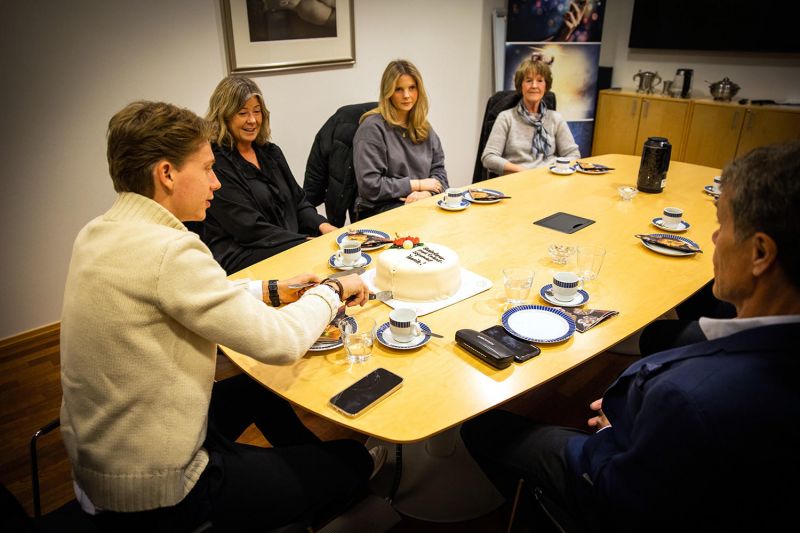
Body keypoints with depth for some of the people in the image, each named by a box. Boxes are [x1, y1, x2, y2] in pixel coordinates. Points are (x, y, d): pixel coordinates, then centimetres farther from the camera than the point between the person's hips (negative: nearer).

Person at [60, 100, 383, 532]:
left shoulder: (99, 233, 0)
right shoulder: (168, 250, -29)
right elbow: (279, 343, -26)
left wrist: (271, 291, 4)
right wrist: (332, 290, -9)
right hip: (154, 496, -9)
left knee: (255, 387, 27)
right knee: (350, 462, 2)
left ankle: (314, 465, 43)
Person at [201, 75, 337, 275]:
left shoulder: (270, 152, 17)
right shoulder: (214, 163, -8)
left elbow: (298, 201, 17)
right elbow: (248, 228, -14)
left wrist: (322, 226, -5)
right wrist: (306, 242, -17)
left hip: (294, 242, 7)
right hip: (240, 257, -7)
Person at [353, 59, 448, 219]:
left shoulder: (424, 128, 16)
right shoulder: (372, 128, -6)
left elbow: (438, 169, 13)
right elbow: (370, 187, -13)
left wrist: (427, 192, -11)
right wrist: (417, 184, -8)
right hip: (380, 211, -6)